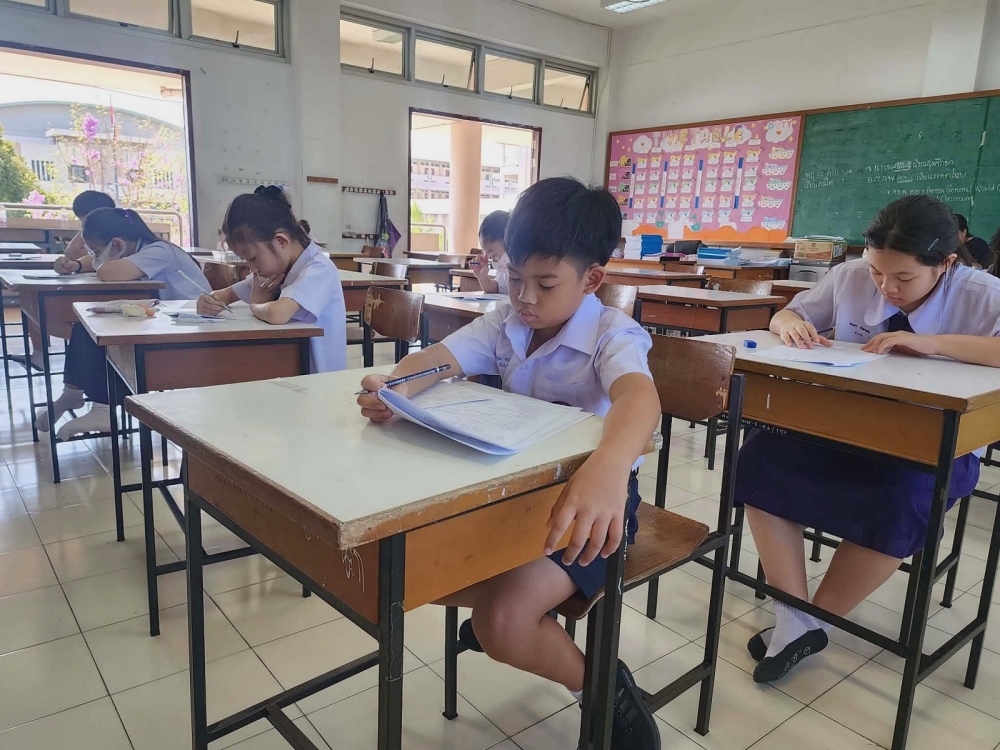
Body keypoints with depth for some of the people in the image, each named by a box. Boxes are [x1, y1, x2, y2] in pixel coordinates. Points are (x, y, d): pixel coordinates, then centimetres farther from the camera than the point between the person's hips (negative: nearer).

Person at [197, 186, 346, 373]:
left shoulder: (319, 269, -18)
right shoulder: (276, 267, 6)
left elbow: (277, 314, -34)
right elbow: (229, 294, 15)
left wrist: (255, 305, -13)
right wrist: (211, 301, -7)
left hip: (319, 378, -7)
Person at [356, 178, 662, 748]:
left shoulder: (613, 335, -20)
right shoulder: (507, 322, -1)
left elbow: (639, 399, -42)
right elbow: (439, 358, -13)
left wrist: (608, 470, -66)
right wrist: (394, 389, -38)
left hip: (586, 496, -6)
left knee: (502, 623, -24)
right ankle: (519, 607, 20)